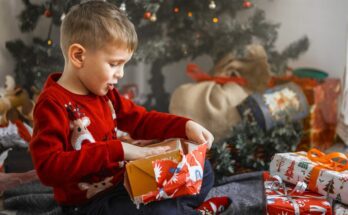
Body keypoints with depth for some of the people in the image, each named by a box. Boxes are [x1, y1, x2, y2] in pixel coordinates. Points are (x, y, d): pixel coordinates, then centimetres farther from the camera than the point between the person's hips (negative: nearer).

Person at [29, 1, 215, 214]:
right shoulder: (53, 103, -20)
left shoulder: (104, 92, 6)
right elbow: (49, 168, -30)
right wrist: (118, 150, -33)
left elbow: (141, 120, 15)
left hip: (127, 181, 9)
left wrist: (185, 126, -3)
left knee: (201, 170, 12)